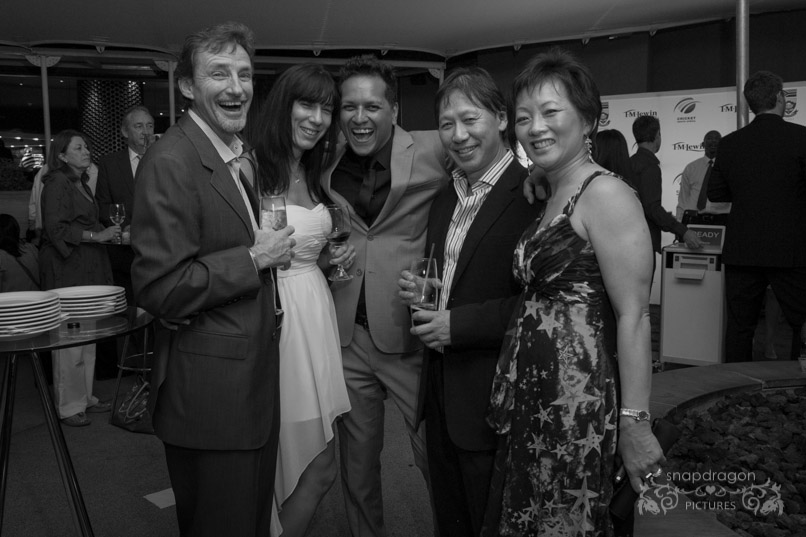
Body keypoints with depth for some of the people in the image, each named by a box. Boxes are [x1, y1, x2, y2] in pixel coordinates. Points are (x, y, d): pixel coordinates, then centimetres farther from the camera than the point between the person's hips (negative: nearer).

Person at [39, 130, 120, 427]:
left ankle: (85, 396, 21)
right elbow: (56, 228, -17)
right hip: (66, 268, -9)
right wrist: (96, 235, -19)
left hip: (87, 268, 9)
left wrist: (106, 232, 9)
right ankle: (68, 405, 4)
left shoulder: (81, 184, 18)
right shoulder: (57, 183, -9)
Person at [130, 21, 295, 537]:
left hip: (254, 376, 9)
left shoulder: (237, 156, 13)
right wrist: (254, 258, -17)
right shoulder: (171, 162, -18)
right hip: (210, 392, -9)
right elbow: (159, 288, -22)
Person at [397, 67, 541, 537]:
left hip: (494, 401, -7)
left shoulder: (534, 194, -15)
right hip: (441, 395, 8)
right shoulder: (445, 199, 12)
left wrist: (458, 325, -20)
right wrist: (420, 292, 0)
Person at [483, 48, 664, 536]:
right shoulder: (551, 197, 13)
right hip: (531, 399, 9)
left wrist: (634, 423, -19)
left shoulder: (606, 193, -14)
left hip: (577, 399, -8)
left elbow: (633, 316, -18)